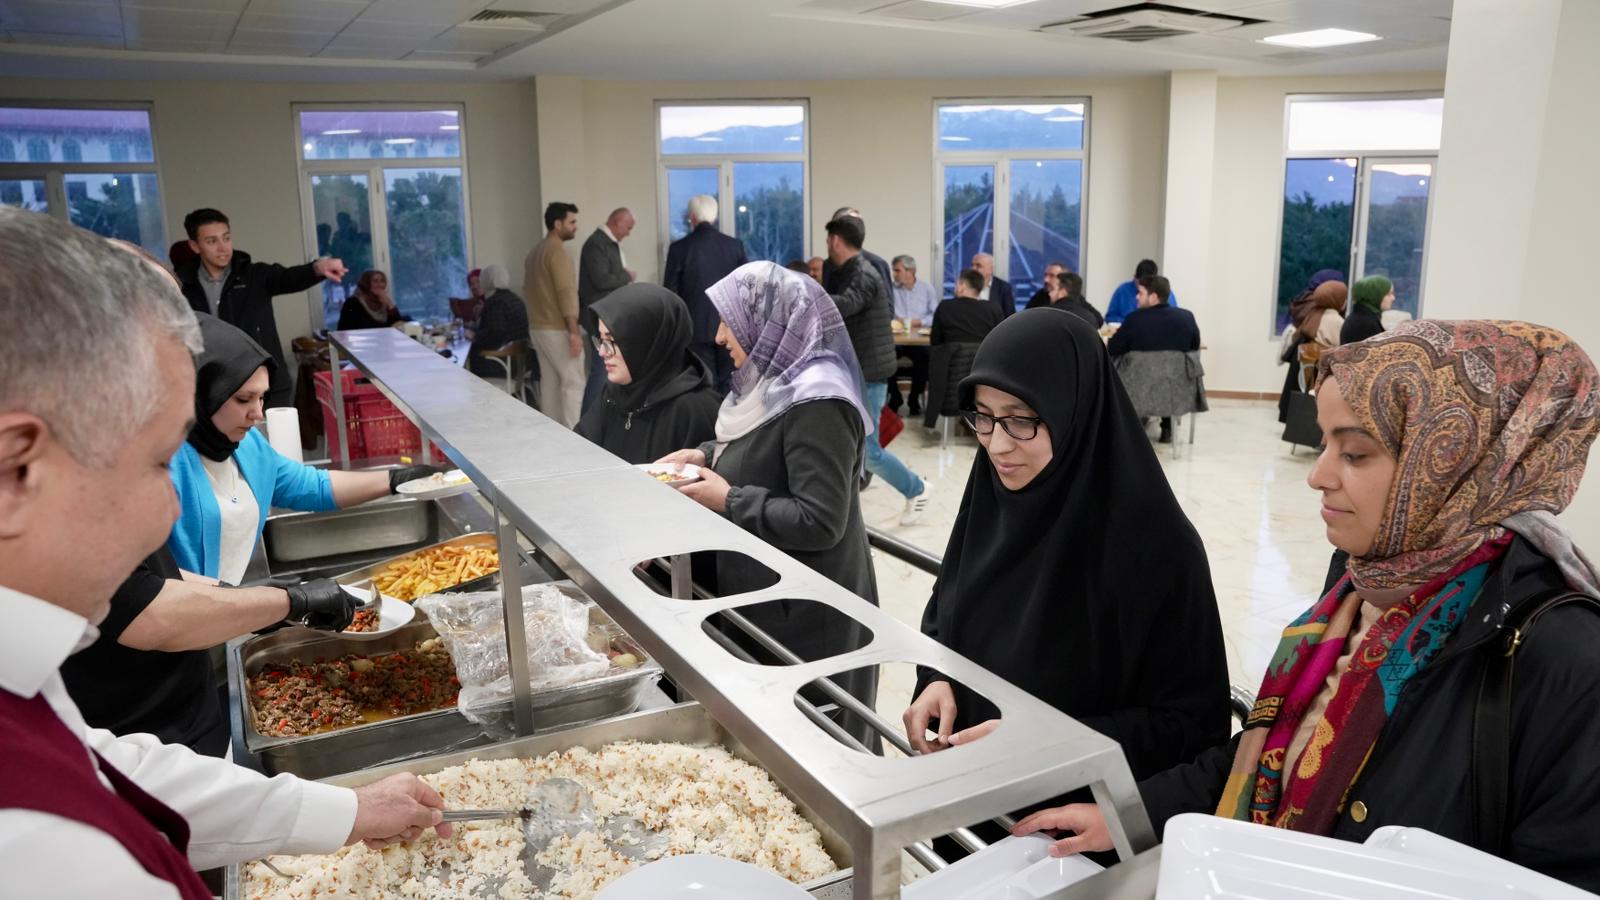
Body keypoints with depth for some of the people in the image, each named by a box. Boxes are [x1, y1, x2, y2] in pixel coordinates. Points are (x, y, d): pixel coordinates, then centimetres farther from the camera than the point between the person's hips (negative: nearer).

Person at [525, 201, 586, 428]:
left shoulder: (534, 252, 15)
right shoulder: (557, 250, -14)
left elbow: (528, 290, 19)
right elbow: (566, 293, -20)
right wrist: (574, 332, -22)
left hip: (538, 327, 9)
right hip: (557, 329, -9)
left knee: (550, 381, 10)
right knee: (574, 382, -6)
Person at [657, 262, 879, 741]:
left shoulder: (816, 406, -24)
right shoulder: (773, 383, 5)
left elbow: (820, 522, -27)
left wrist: (728, 501, -20)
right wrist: (707, 455, 4)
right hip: (761, 594, 9)